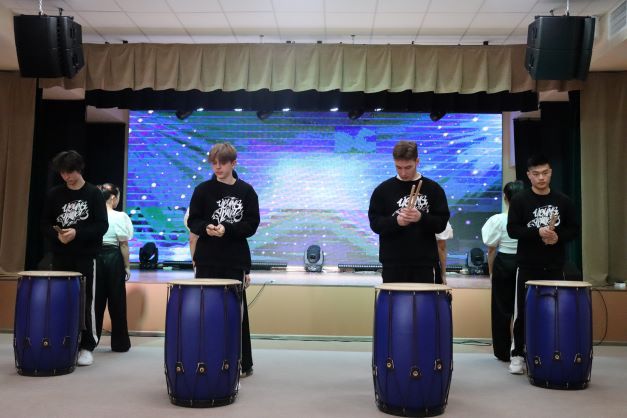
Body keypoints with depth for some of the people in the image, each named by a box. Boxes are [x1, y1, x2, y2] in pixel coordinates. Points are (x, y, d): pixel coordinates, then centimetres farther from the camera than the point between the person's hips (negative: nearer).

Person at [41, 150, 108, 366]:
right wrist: (57, 235, -13)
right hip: (60, 257, 3)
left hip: (86, 257, -3)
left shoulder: (93, 193, -2)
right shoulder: (54, 194, 6)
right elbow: (45, 224, 8)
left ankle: (87, 346, 9)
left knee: (86, 302, 0)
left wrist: (77, 233, -19)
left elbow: (102, 225, -7)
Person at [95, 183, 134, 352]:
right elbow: (123, 244, -8)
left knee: (96, 300, 11)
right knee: (117, 302, 5)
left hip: (96, 257, 4)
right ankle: (120, 343, 12)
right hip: (113, 258, -4)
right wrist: (127, 266, 0)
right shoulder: (119, 216, -8)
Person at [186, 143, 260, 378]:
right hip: (207, 261, 1)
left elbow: (251, 225, -2)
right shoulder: (203, 189, 4)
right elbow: (192, 222, 4)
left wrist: (226, 229, -17)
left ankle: (243, 363, 16)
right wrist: (206, 228, -18)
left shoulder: (246, 191, 3)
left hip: (236, 261, 0)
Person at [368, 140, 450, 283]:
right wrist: (396, 221, -19)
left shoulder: (433, 189, 3)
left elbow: (441, 224, 0)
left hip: (424, 262, 0)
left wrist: (421, 218, -19)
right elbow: (375, 223, 0)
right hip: (393, 262, 0)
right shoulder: (383, 190, 3)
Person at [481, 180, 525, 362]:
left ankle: (503, 352, 16)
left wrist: (491, 271, 9)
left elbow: (492, 250, -3)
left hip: (503, 265, -1)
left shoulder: (498, 220, -8)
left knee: (502, 309, 9)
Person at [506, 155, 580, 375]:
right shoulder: (519, 200, -2)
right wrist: (538, 232, -22)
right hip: (527, 266, -2)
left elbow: (574, 229, 7)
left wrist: (558, 236, -13)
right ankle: (518, 354, 13)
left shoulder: (563, 201, 7)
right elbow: (512, 230, -9)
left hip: (554, 267, 3)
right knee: (523, 312, 3)